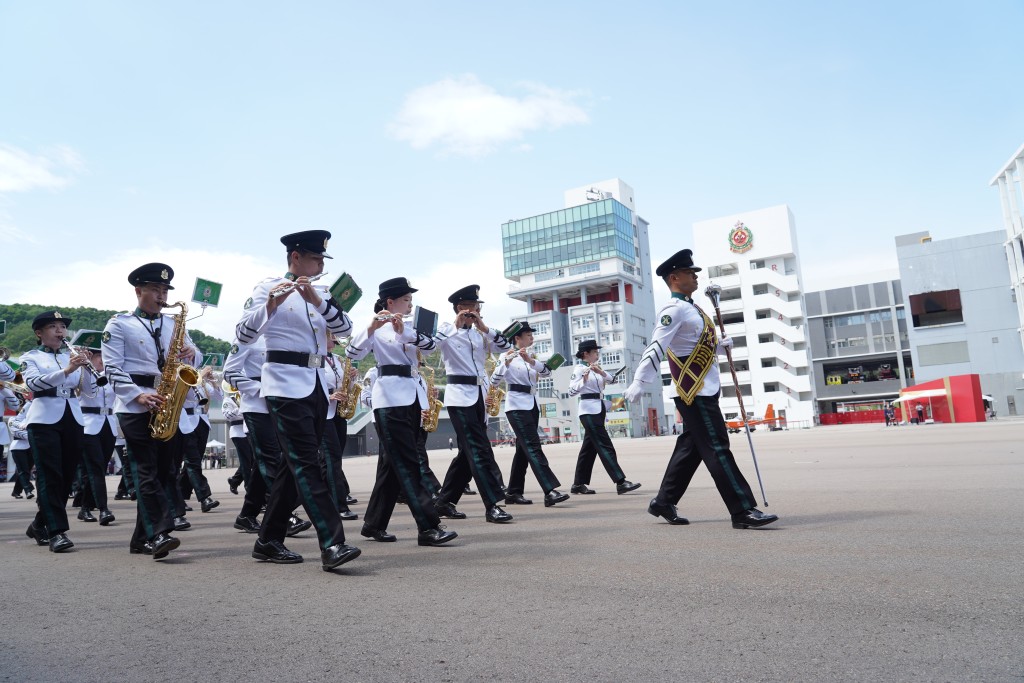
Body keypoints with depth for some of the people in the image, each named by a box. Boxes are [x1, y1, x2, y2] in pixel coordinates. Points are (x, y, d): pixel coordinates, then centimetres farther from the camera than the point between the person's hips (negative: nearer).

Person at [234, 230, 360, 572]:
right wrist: (270, 305, -28)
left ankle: (269, 541, 19)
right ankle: (333, 545, -20)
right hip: (286, 385, -7)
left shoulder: (320, 292, 16)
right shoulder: (269, 286, -2)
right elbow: (244, 334, -13)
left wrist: (318, 301, -14)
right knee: (306, 464, -14)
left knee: (296, 465, 9)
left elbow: (345, 329, 1)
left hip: (317, 385, 7)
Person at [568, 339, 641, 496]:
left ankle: (578, 484, 13)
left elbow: (611, 380, 7)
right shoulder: (579, 369, -8)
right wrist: (585, 377, -26)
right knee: (605, 446, -13)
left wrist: (601, 372, -10)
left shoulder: (595, 368, 16)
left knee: (589, 447, 9)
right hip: (589, 410, -9)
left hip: (599, 408, 9)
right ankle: (621, 483, -17)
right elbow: (572, 391, -16)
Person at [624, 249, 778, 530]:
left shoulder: (690, 307, 18)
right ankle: (743, 511, -6)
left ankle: (664, 502, 20)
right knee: (717, 448, -8)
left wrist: (721, 346, 11)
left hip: (704, 390, 10)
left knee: (690, 448, 12)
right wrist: (639, 382, -31)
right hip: (695, 393, -10)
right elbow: (655, 347, -23)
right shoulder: (674, 309, -12)